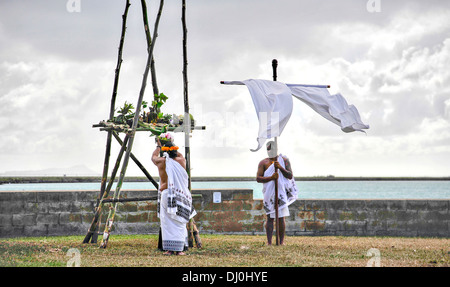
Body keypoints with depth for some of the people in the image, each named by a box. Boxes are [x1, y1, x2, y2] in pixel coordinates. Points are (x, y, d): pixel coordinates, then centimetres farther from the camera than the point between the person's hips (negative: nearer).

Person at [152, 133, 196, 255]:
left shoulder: (162, 162, 0)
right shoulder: (181, 161, 4)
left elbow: (154, 157, 24)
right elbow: (180, 155, 30)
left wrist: (158, 146, 41)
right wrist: (171, 146, 40)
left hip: (166, 194, -1)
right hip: (181, 197, 1)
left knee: (167, 222, 2)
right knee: (179, 223, 3)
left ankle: (169, 249, -2)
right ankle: (179, 249, -3)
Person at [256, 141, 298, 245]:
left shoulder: (284, 160, 8)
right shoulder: (263, 163, 6)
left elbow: (290, 176, 0)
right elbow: (258, 178, -4)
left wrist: (281, 168, -16)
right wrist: (271, 178, -20)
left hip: (282, 192, 0)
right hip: (269, 193, 0)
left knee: (281, 217, -1)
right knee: (270, 218, -3)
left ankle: (281, 241, 2)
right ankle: (269, 242, -5)